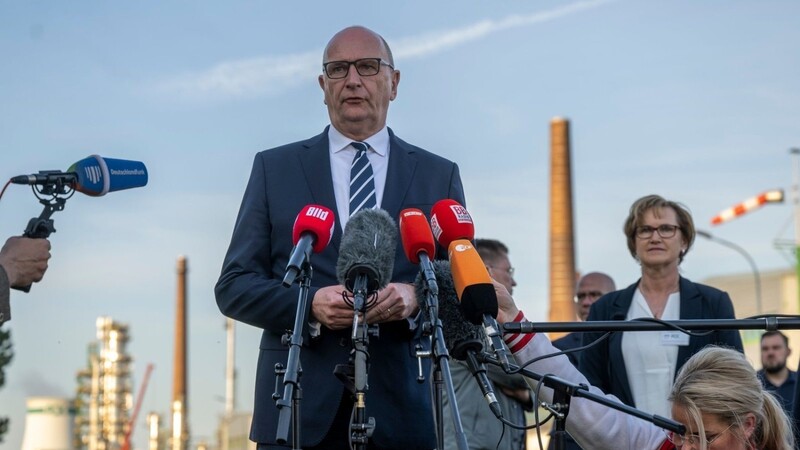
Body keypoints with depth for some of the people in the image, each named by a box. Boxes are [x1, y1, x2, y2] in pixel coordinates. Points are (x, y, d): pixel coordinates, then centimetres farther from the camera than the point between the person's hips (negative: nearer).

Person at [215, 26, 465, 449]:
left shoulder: (438, 175, 10)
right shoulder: (275, 168, 9)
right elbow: (233, 286, 5)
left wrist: (416, 297, -14)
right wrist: (310, 304, -13)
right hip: (297, 406, 0)